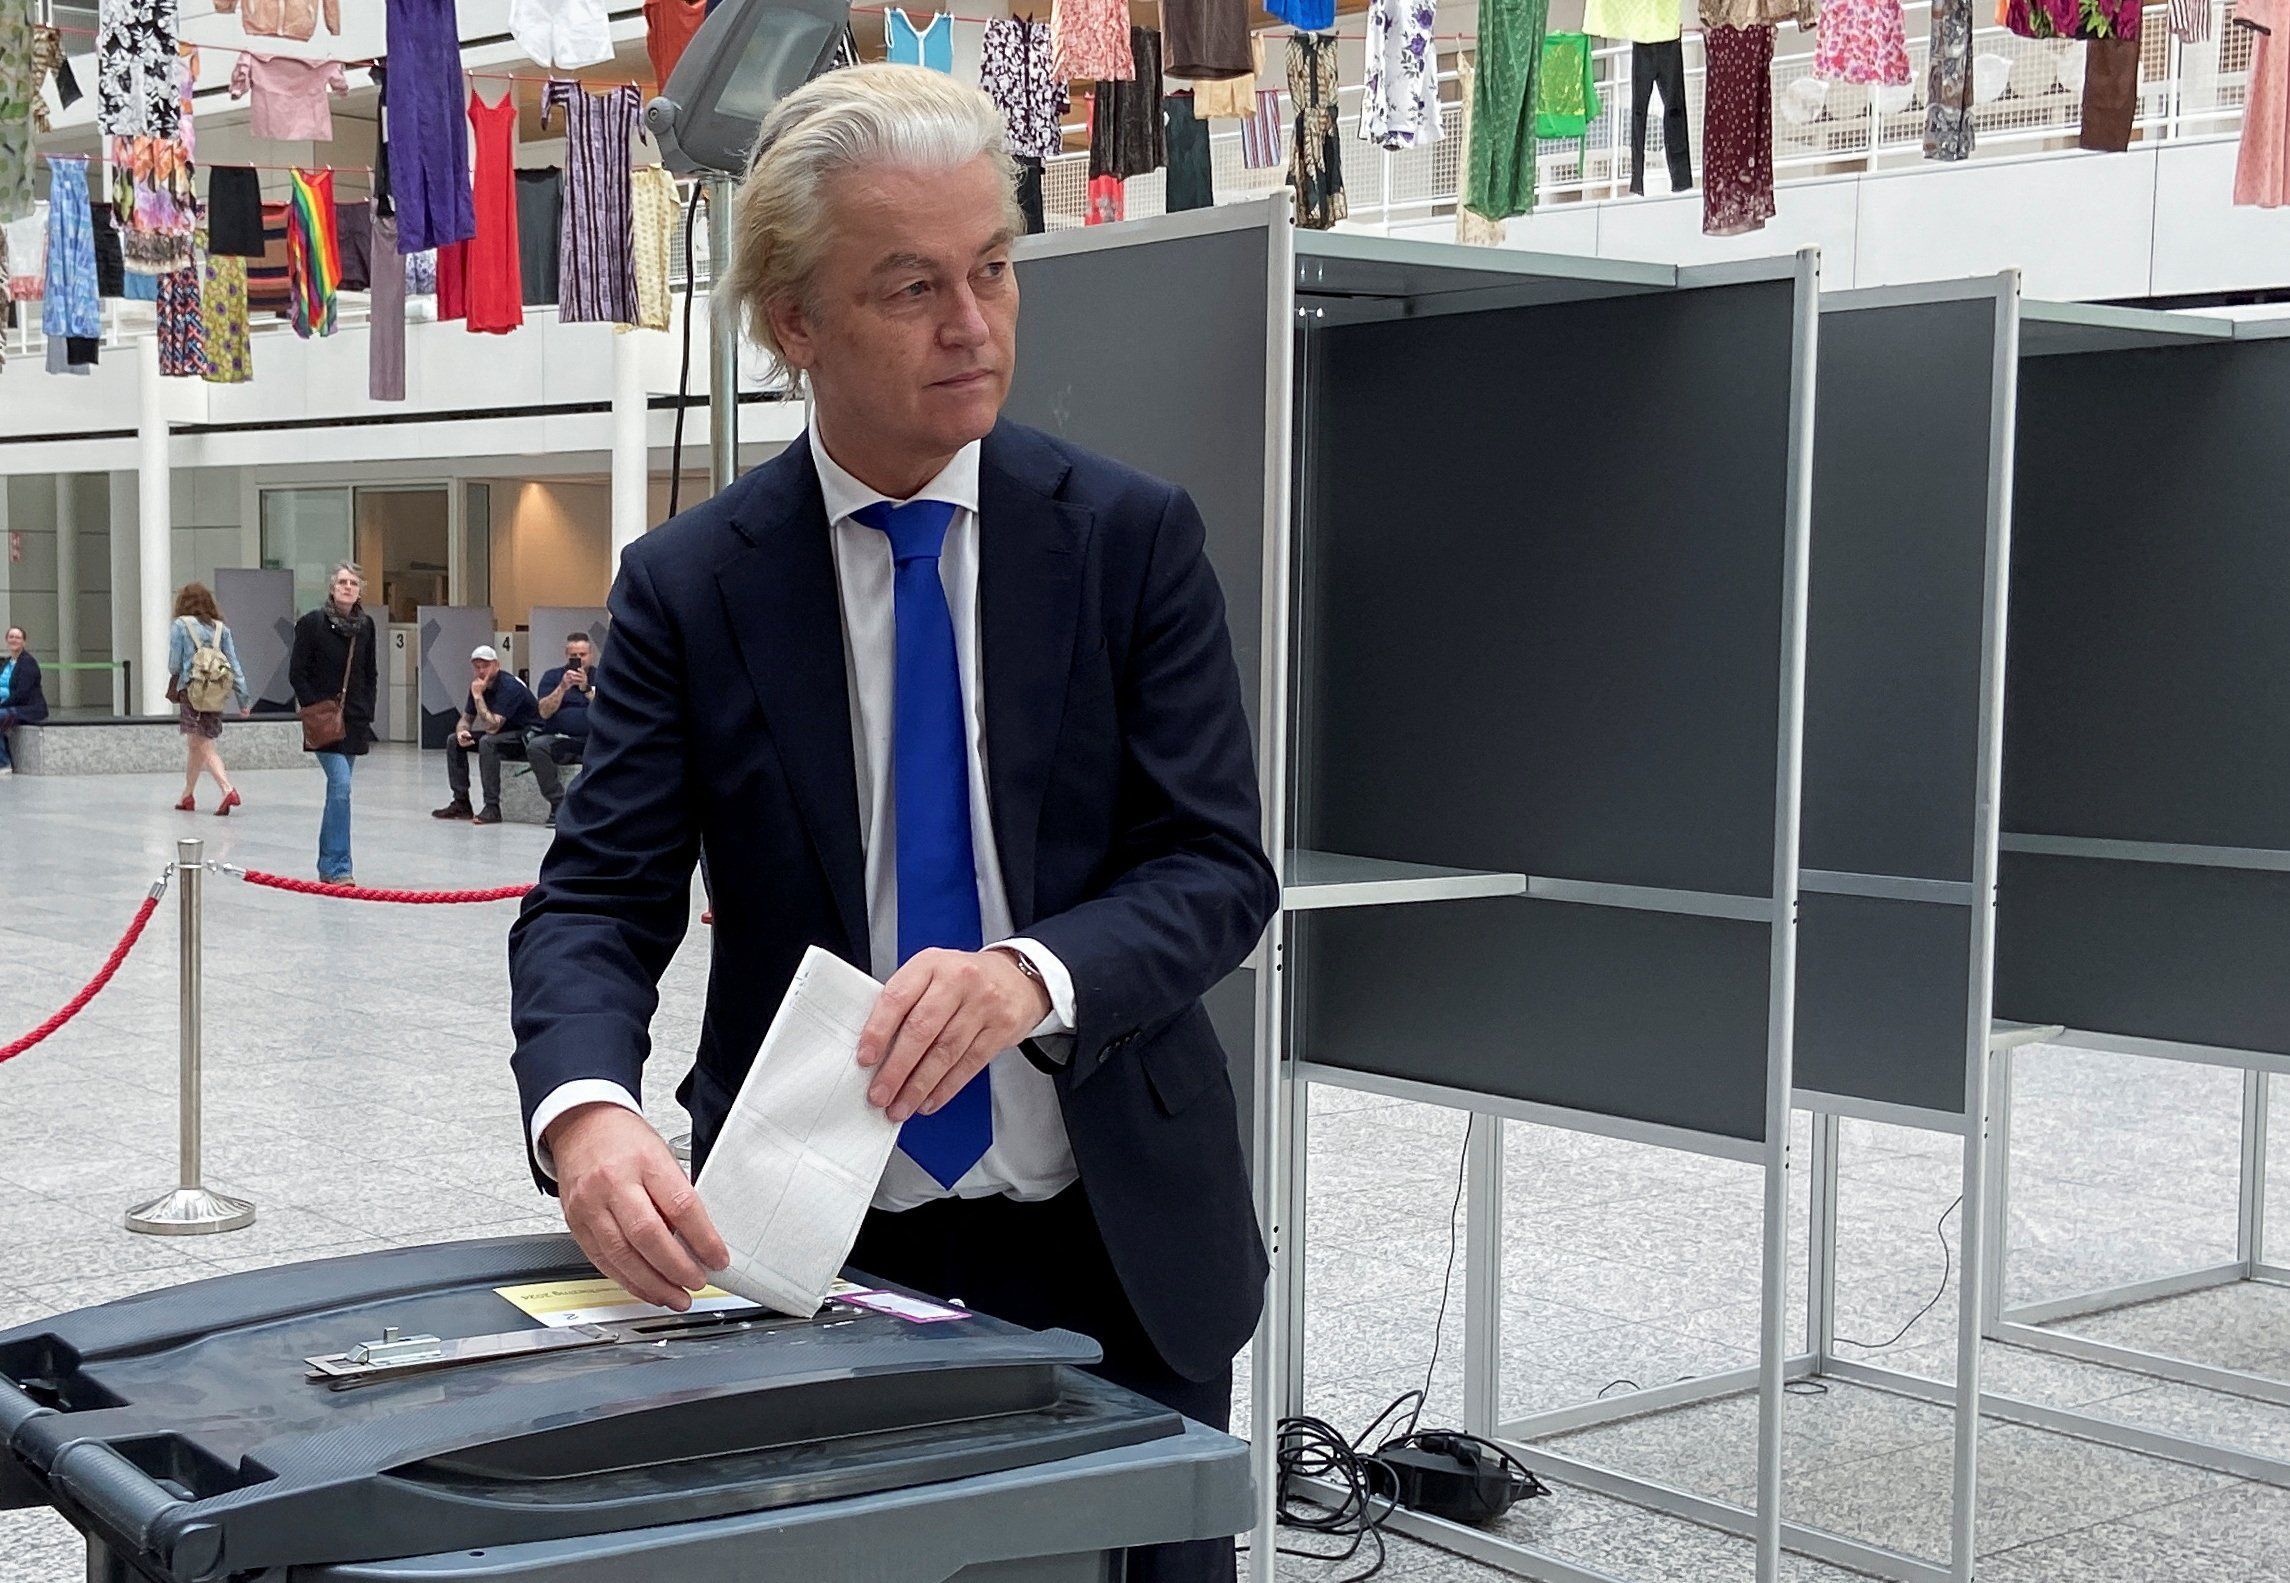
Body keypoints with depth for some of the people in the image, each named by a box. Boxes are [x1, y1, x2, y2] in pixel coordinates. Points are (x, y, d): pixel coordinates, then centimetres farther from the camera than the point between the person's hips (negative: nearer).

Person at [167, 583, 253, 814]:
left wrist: (174, 684, 19)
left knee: (203, 744, -7)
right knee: (196, 744, 15)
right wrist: (243, 699, 7)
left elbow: (174, 664, -3)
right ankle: (188, 795, 24)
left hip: (190, 690, -5)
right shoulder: (220, 628, 9)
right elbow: (234, 665, 5)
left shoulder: (180, 625, -2)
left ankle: (228, 789, -24)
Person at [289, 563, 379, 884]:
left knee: (339, 788, 10)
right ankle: (338, 867, -15)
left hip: (354, 721, 5)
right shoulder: (312, 623, -6)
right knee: (341, 785, -17)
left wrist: (367, 713, 8)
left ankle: (329, 865, 18)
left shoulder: (365, 625, 8)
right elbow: (296, 673, -5)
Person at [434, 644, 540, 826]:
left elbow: (492, 726, -31)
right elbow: (466, 718, 12)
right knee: (454, 741, 2)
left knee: (487, 742, -35)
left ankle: (492, 808, -32)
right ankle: (461, 803, 2)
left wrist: (478, 696, -28)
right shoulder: (478, 686, 2)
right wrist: (461, 732, -12)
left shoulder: (509, 686, -24)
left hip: (528, 736, -9)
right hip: (503, 734, 9)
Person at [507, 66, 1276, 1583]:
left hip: (1115, 1245, 1)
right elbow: (598, 901, -7)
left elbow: (1221, 869, -9)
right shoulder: (689, 586, -3)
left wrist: (1030, 974, -29)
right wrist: (586, 1108, -29)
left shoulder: (1136, 537, -4)